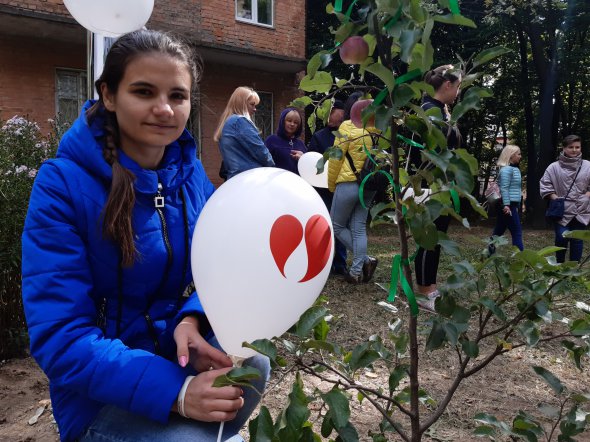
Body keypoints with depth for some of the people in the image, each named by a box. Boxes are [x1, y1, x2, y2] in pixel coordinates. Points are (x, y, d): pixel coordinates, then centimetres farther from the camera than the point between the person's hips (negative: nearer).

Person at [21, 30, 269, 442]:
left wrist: (192, 319, -19)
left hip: (179, 353, 5)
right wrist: (175, 391, -32)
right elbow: (59, 338, -21)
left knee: (251, 362, -23)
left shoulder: (191, 172, -2)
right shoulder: (62, 185, -17)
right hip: (103, 391, -4)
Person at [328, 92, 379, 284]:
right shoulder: (374, 129, 5)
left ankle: (366, 259, 1)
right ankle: (357, 271, 10)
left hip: (348, 184, -6)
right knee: (359, 228, 11)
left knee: (337, 226, 9)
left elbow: (336, 158, -7)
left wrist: (331, 185, 4)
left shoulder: (347, 127, -9)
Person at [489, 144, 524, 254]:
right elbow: (504, 188, -19)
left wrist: (515, 205, 22)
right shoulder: (506, 169, -13)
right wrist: (506, 205, -23)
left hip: (511, 204, 10)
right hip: (508, 205, -10)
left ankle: (489, 254, 21)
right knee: (517, 233, -8)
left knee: (498, 232, 14)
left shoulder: (514, 168, 17)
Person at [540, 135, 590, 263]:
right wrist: (555, 199, -7)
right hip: (562, 210, -2)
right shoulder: (554, 167, -1)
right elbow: (545, 185, 1)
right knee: (561, 238, -8)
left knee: (577, 240, 8)